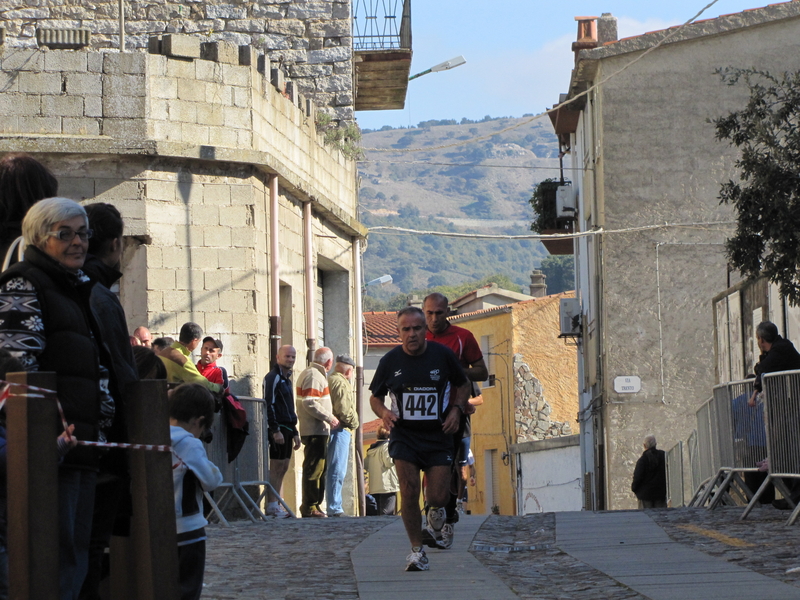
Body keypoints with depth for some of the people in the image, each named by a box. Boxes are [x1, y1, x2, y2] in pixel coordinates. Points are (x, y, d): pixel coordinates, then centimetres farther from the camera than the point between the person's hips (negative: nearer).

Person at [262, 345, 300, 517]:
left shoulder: (286, 379, 20)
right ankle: (271, 507, -9)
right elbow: (269, 405, -17)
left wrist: (294, 433, 21)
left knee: (283, 468, 8)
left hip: (287, 428, 10)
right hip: (278, 429, -10)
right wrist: (275, 430, -22)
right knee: (276, 468, -10)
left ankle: (274, 506, 10)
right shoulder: (273, 377, -9)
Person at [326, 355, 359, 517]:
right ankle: (334, 508, -12)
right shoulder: (341, 383, -9)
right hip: (340, 430, -10)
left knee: (335, 471, 12)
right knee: (337, 471, -10)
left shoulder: (330, 380, 21)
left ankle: (334, 507, 14)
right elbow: (344, 409, -17)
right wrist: (354, 423, -2)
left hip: (330, 429, 10)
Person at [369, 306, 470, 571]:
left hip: (438, 436, 0)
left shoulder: (443, 355, -2)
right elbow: (375, 397, 10)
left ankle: (434, 518, 32)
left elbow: (463, 384, 13)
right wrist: (384, 412, -12)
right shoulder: (390, 360, -2)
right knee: (409, 490, -14)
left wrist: (456, 409, -4)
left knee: (439, 497, -7)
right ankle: (417, 550, -1)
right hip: (403, 435, 0)